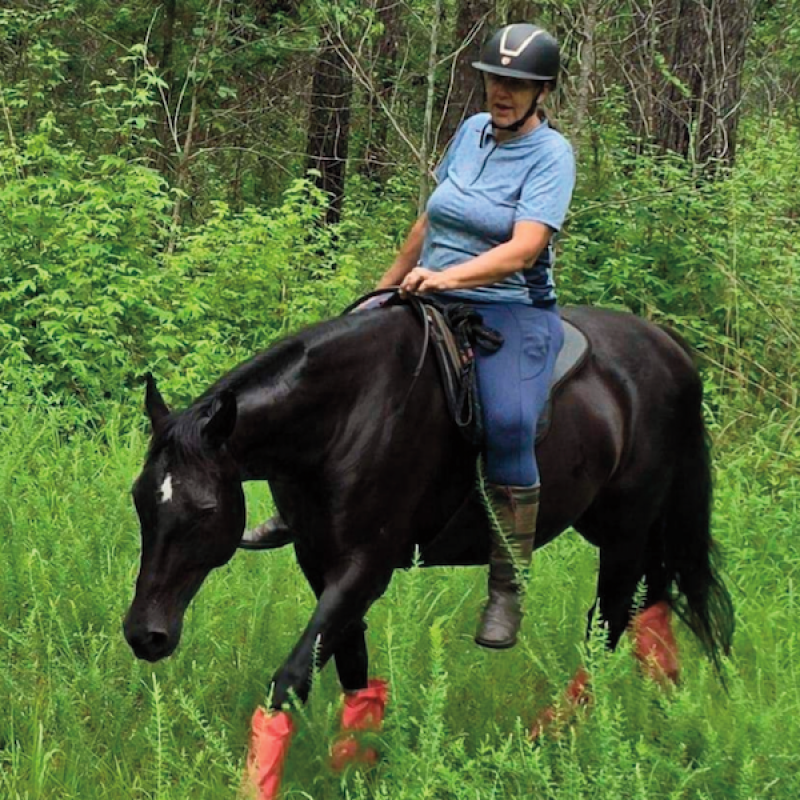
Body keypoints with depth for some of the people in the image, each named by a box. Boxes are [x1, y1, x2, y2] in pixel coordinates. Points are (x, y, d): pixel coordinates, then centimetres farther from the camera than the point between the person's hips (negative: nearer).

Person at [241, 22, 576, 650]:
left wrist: (449, 275, -35)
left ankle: (507, 592, -22)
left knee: (509, 426, -30)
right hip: (433, 307, 7)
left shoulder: (551, 155, -9)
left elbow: (523, 248, -23)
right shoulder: (473, 131, 10)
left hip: (512, 313, -7)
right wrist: (390, 283, 28)